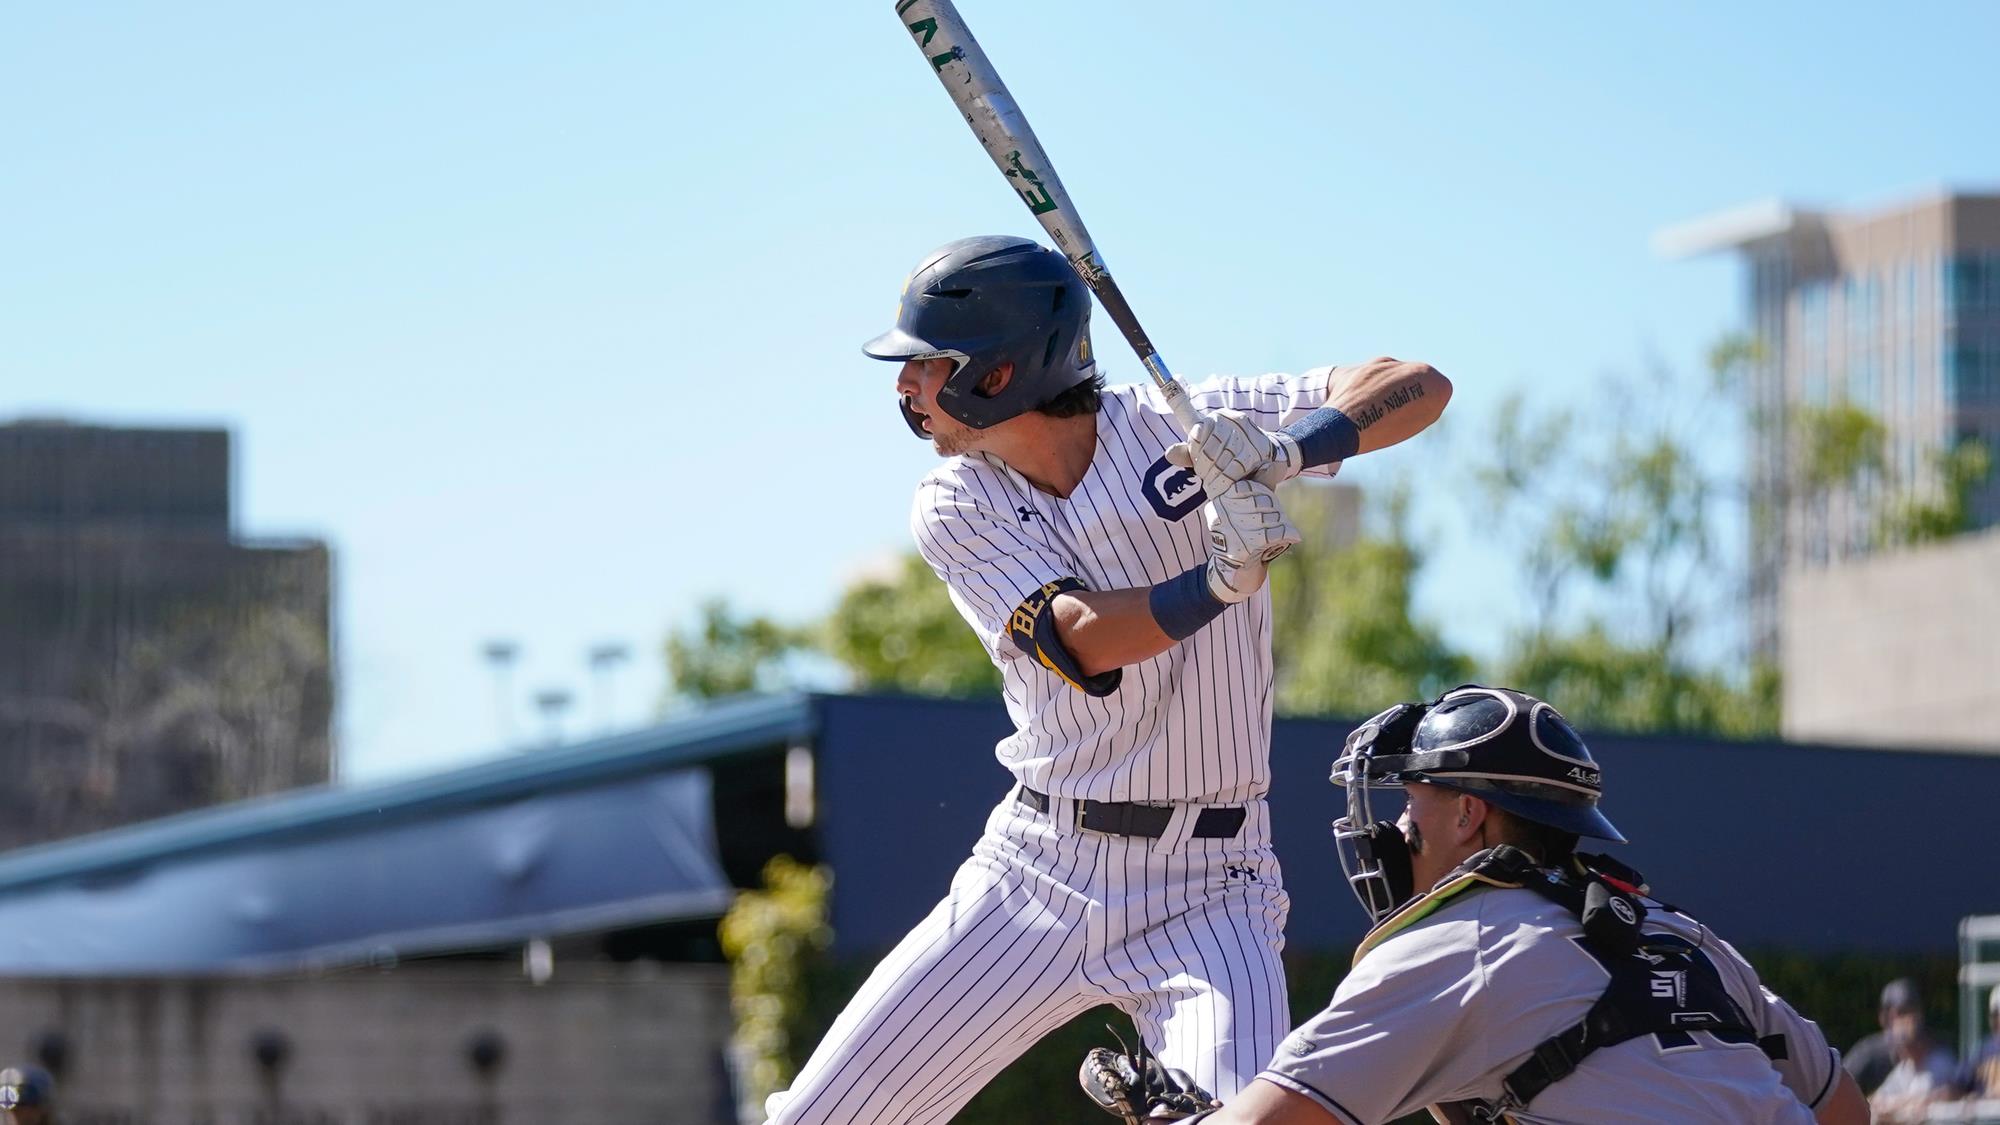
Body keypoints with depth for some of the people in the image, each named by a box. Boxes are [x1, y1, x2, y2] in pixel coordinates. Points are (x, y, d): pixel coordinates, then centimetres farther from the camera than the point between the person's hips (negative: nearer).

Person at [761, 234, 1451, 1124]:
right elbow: (1084, 639, -20)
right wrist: (1219, 582, -39)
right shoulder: (953, 508, -2)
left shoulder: (1183, 430, -7)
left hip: (1202, 894, -3)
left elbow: (1420, 388, -12)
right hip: (1033, 874, 3)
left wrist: (1287, 448, -31)